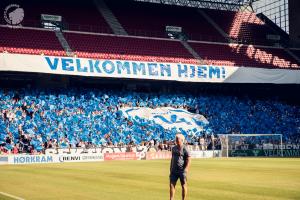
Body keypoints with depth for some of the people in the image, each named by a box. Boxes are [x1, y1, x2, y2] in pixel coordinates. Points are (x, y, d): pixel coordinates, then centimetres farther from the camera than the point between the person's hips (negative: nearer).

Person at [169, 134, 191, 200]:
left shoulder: (185, 149, -9)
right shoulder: (174, 148, 11)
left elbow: (188, 161, -11)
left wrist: (185, 170, -19)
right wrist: (171, 169, 16)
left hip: (182, 171, -6)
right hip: (174, 171, 6)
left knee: (184, 186, 4)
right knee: (172, 185, 1)